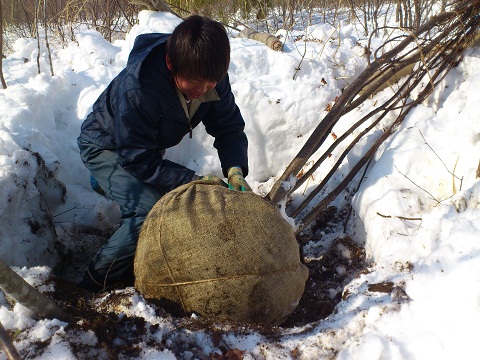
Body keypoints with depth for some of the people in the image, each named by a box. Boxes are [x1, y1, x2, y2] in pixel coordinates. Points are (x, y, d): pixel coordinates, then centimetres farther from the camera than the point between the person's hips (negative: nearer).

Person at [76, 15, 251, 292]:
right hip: (106, 147, -7)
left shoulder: (213, 78, -21)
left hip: (148, 146, 7)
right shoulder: (136, 88, -39)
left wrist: (235, 171, -31)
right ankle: (97, 284, -7)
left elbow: (230, 129, -12)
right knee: (150, 212, -25)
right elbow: (137, 159, -31)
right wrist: (194, 180, -36)